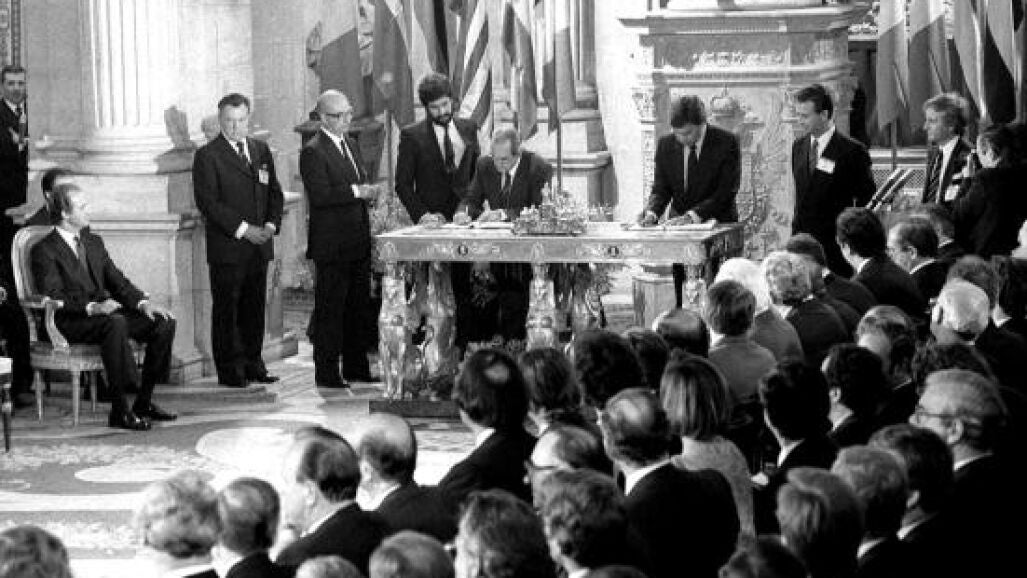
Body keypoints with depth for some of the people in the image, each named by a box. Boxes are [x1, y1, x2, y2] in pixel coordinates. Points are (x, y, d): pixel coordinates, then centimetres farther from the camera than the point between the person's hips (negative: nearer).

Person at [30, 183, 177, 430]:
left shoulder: (94, 243, 20)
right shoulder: (44, 250, -5)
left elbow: (117, 281, 16)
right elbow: (52, 297, -15)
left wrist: (143, 302, -4)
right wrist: (92, 307, -29)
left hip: (104, 312, 8)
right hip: (70, 322, -8)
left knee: (164, 323, -11)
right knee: (116, 323, -38)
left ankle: (144, 402, -4)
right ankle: (119, 411, -37)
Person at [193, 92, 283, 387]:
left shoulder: (261, 151, 14)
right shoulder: (207, 156, -6)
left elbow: (274, 193, 16)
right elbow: (208, 202, -13)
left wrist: (270, 225, -2)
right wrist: (242, 229, -16)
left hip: (259, 245, 5)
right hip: (226, 248, -5)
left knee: (255, 307, 9)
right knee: (226, 309, 0)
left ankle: (252, 362, 18)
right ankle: (229, 369, 5)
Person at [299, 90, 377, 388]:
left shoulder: (351, 145, 15)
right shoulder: (313, 152, -13)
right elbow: (319, 195, -22)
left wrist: (365, 191, 5)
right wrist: (355, 192, -22)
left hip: (358, 242, 9)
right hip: (332, 245, -9)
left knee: (359, 307, 13)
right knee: (330, 309, -3)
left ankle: (356, 367, 22)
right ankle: (327, 372, 2)